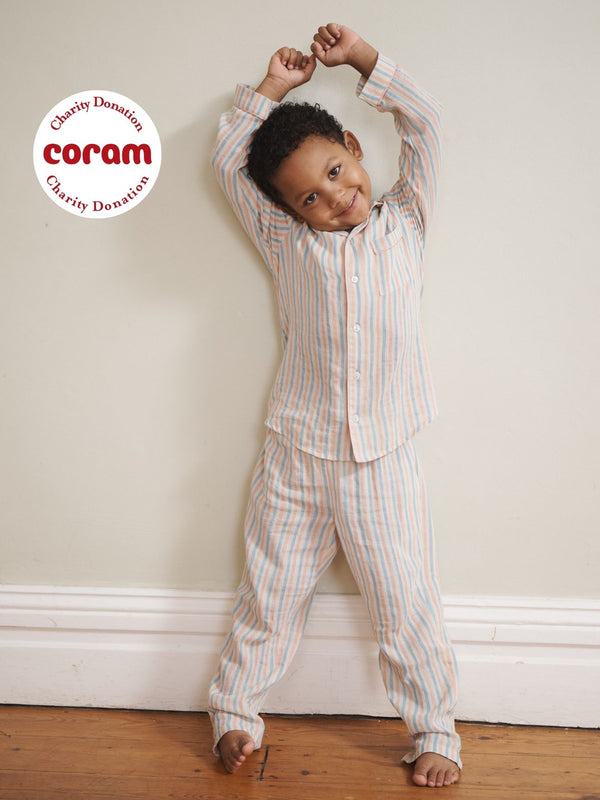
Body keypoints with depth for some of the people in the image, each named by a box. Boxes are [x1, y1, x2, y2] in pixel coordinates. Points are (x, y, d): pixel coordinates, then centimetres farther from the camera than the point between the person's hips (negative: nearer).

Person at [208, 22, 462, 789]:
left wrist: (360, 56, 5)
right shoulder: (285, 241, 7)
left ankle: (434, 730, 23)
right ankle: (234, 711, 31)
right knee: (270, 597, 12)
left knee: (406, 605, 5)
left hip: (381, 461, -1)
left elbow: (424, 124, 3)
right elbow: (227, 161, 10)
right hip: (295, 458, 1)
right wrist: (271, 86, 14)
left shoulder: (403, 222, 8)